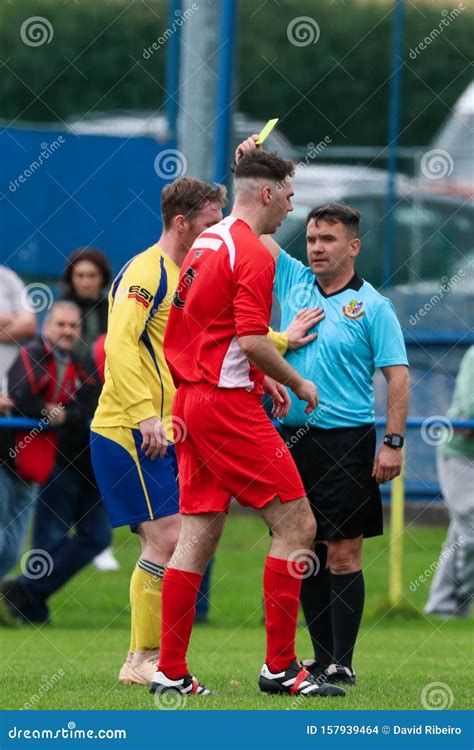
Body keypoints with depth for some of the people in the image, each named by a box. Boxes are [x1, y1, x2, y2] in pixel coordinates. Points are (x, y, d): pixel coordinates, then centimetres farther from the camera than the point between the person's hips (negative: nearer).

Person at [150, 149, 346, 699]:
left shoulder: (205, 245, 16)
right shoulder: (253, 254, -14)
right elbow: (252, 340, -21)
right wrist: (298, 384, -6)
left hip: (191, 400, 9)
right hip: (228, 406, -9)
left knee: (198, 535, 9)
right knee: (295, 525, -4)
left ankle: (170, 670, 7)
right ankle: (280, 666, -4)